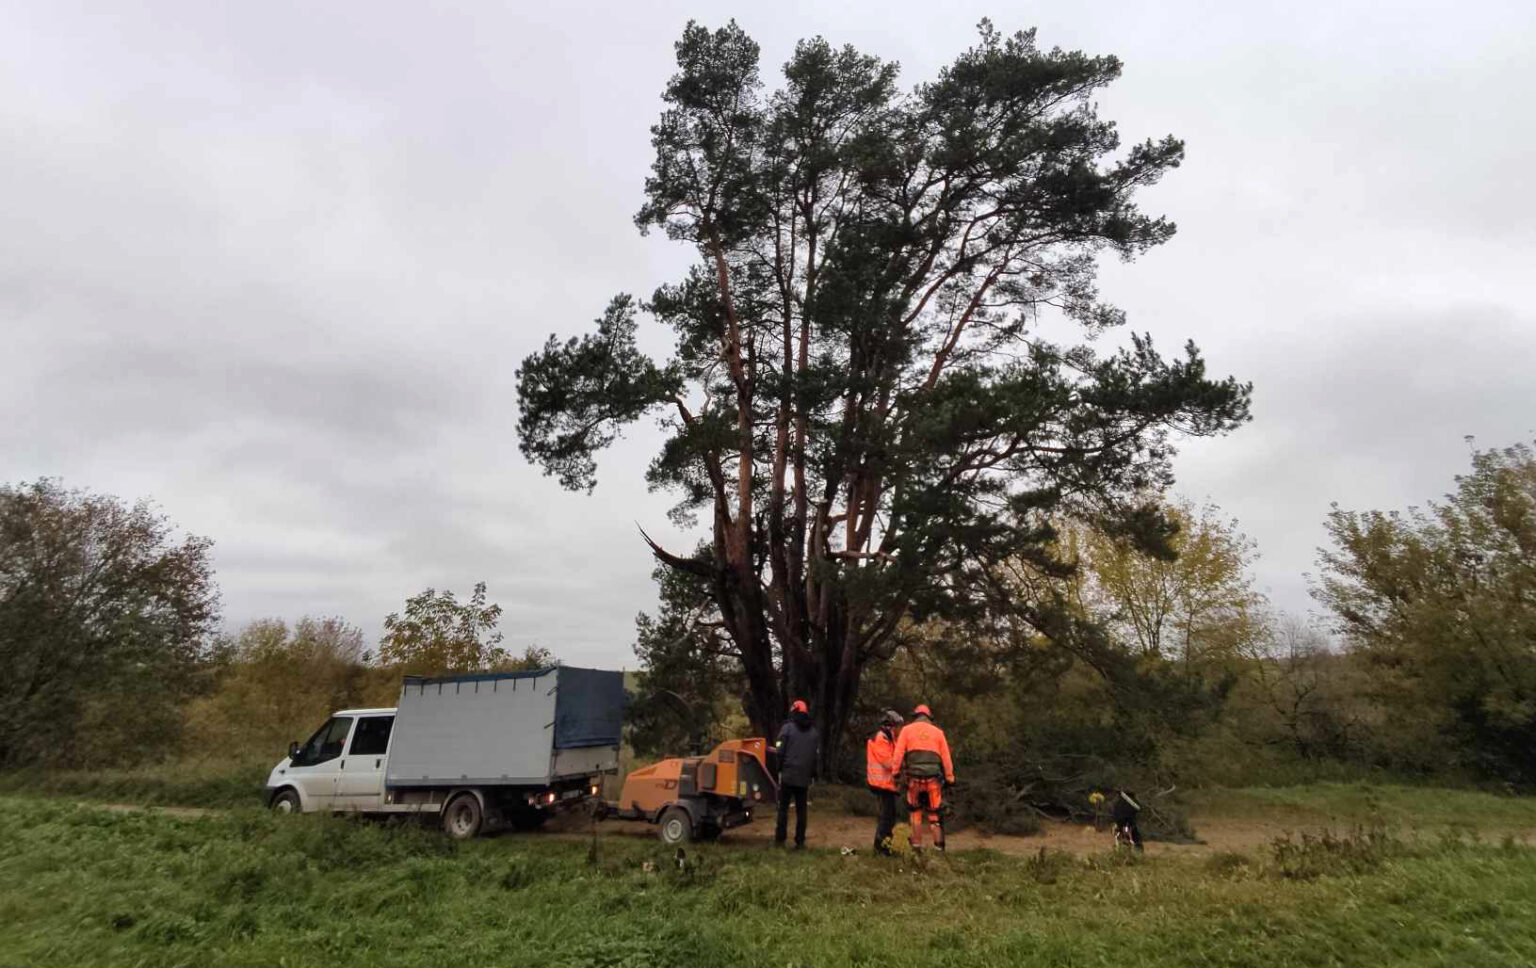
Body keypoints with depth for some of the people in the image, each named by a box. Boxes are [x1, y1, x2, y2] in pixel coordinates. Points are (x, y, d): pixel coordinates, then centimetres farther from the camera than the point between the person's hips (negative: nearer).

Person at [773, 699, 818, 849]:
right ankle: (800, 841, 8)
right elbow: (816, 756, 10)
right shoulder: (813, 731, 9)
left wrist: (779, 769, 3)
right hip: (805, 776, 3)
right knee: (801, 809, 8)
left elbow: (780, 751, -8)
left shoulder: (787, 727, -4)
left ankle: (780, 839, 3)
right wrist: (812, 775, 15)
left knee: (783, 807, 3)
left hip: (788, 774, -3)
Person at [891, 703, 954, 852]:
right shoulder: (938, 732, 12)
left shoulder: (907, 730, 8)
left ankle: (917, 844, 15)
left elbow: (898, 753, 0)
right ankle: (939, 846, 8)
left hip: (914, 777, 0)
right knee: (934, 813, 10)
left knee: (915, 811, 15)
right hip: (933, 778, 1)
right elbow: (946, 757, 9)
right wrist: (949, 777, 12)